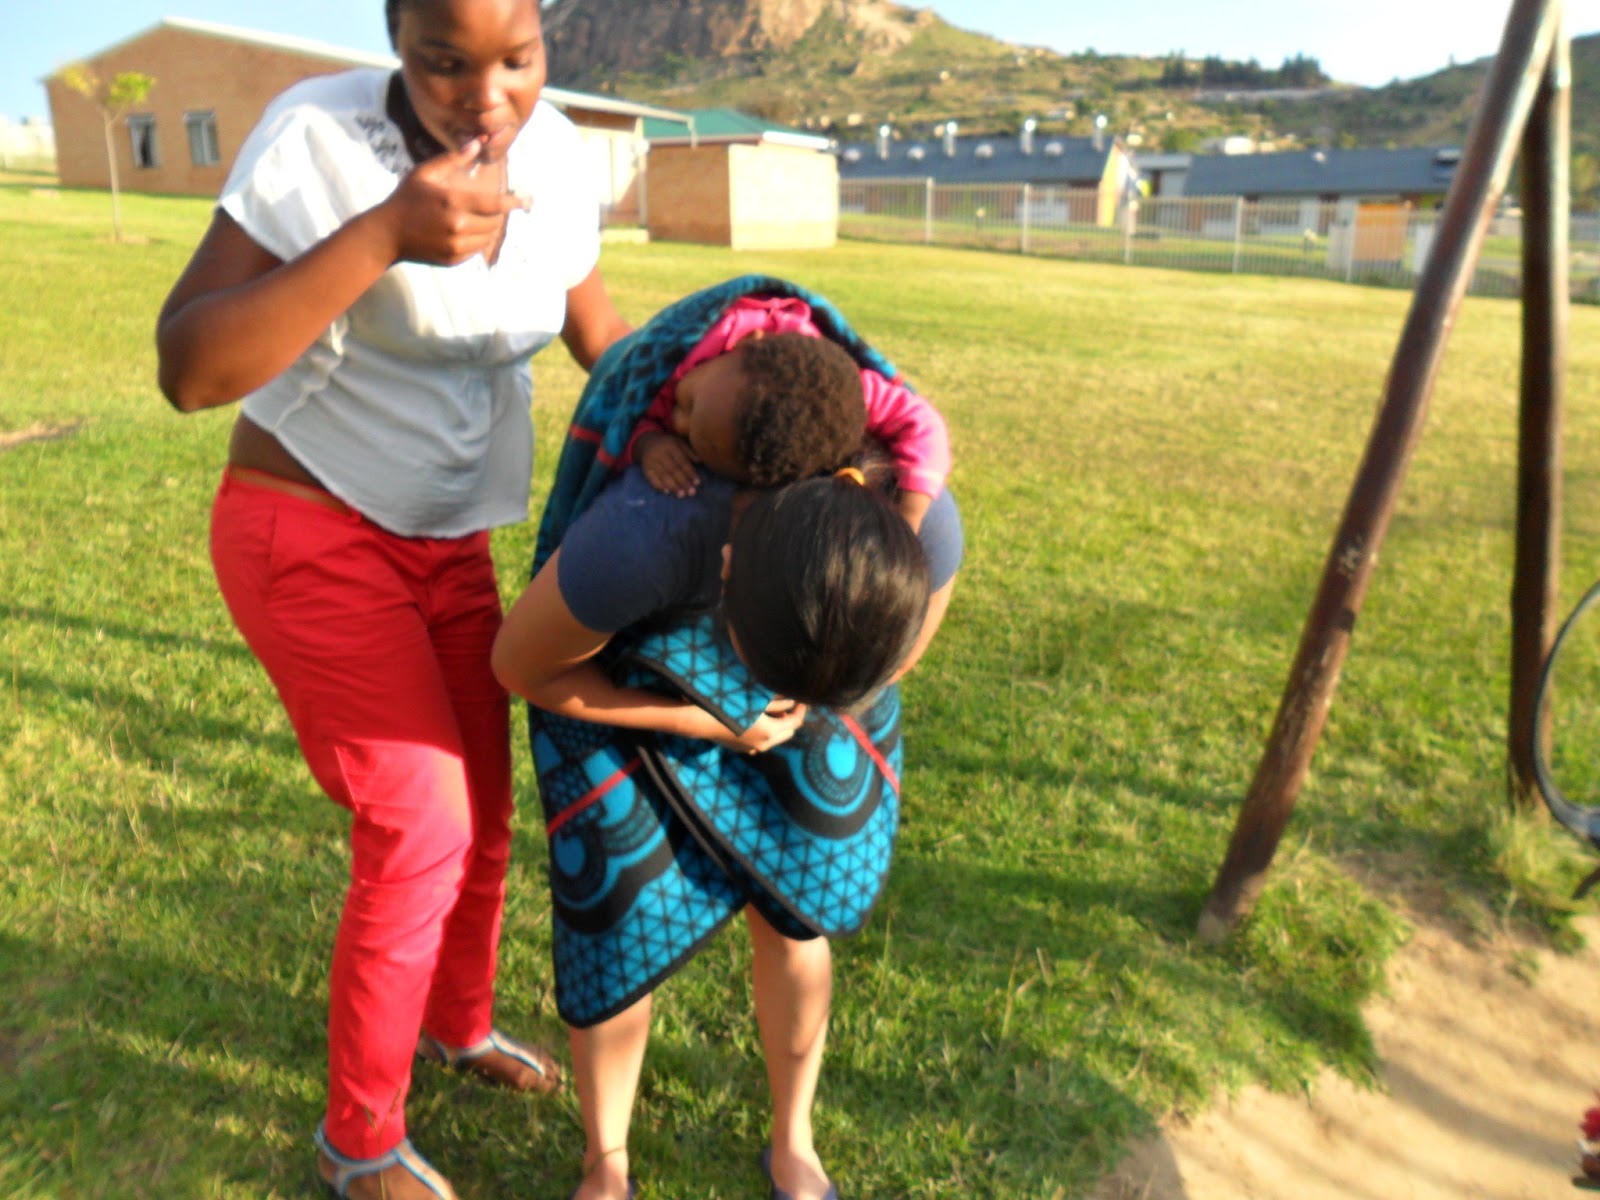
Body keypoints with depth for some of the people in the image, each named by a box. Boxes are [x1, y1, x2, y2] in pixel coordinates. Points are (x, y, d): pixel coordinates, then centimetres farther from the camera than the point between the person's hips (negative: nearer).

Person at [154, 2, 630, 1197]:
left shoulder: (552, 148, -6)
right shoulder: (319, 134, -23)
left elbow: (596, 323, 10)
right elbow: (190, 369, -30)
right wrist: (384, 234, -39)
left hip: (446, 546, 6)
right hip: (308, 540, -6)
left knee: (484, 809, 12)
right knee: (420, 834, -9)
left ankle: (461, 1022, 42)